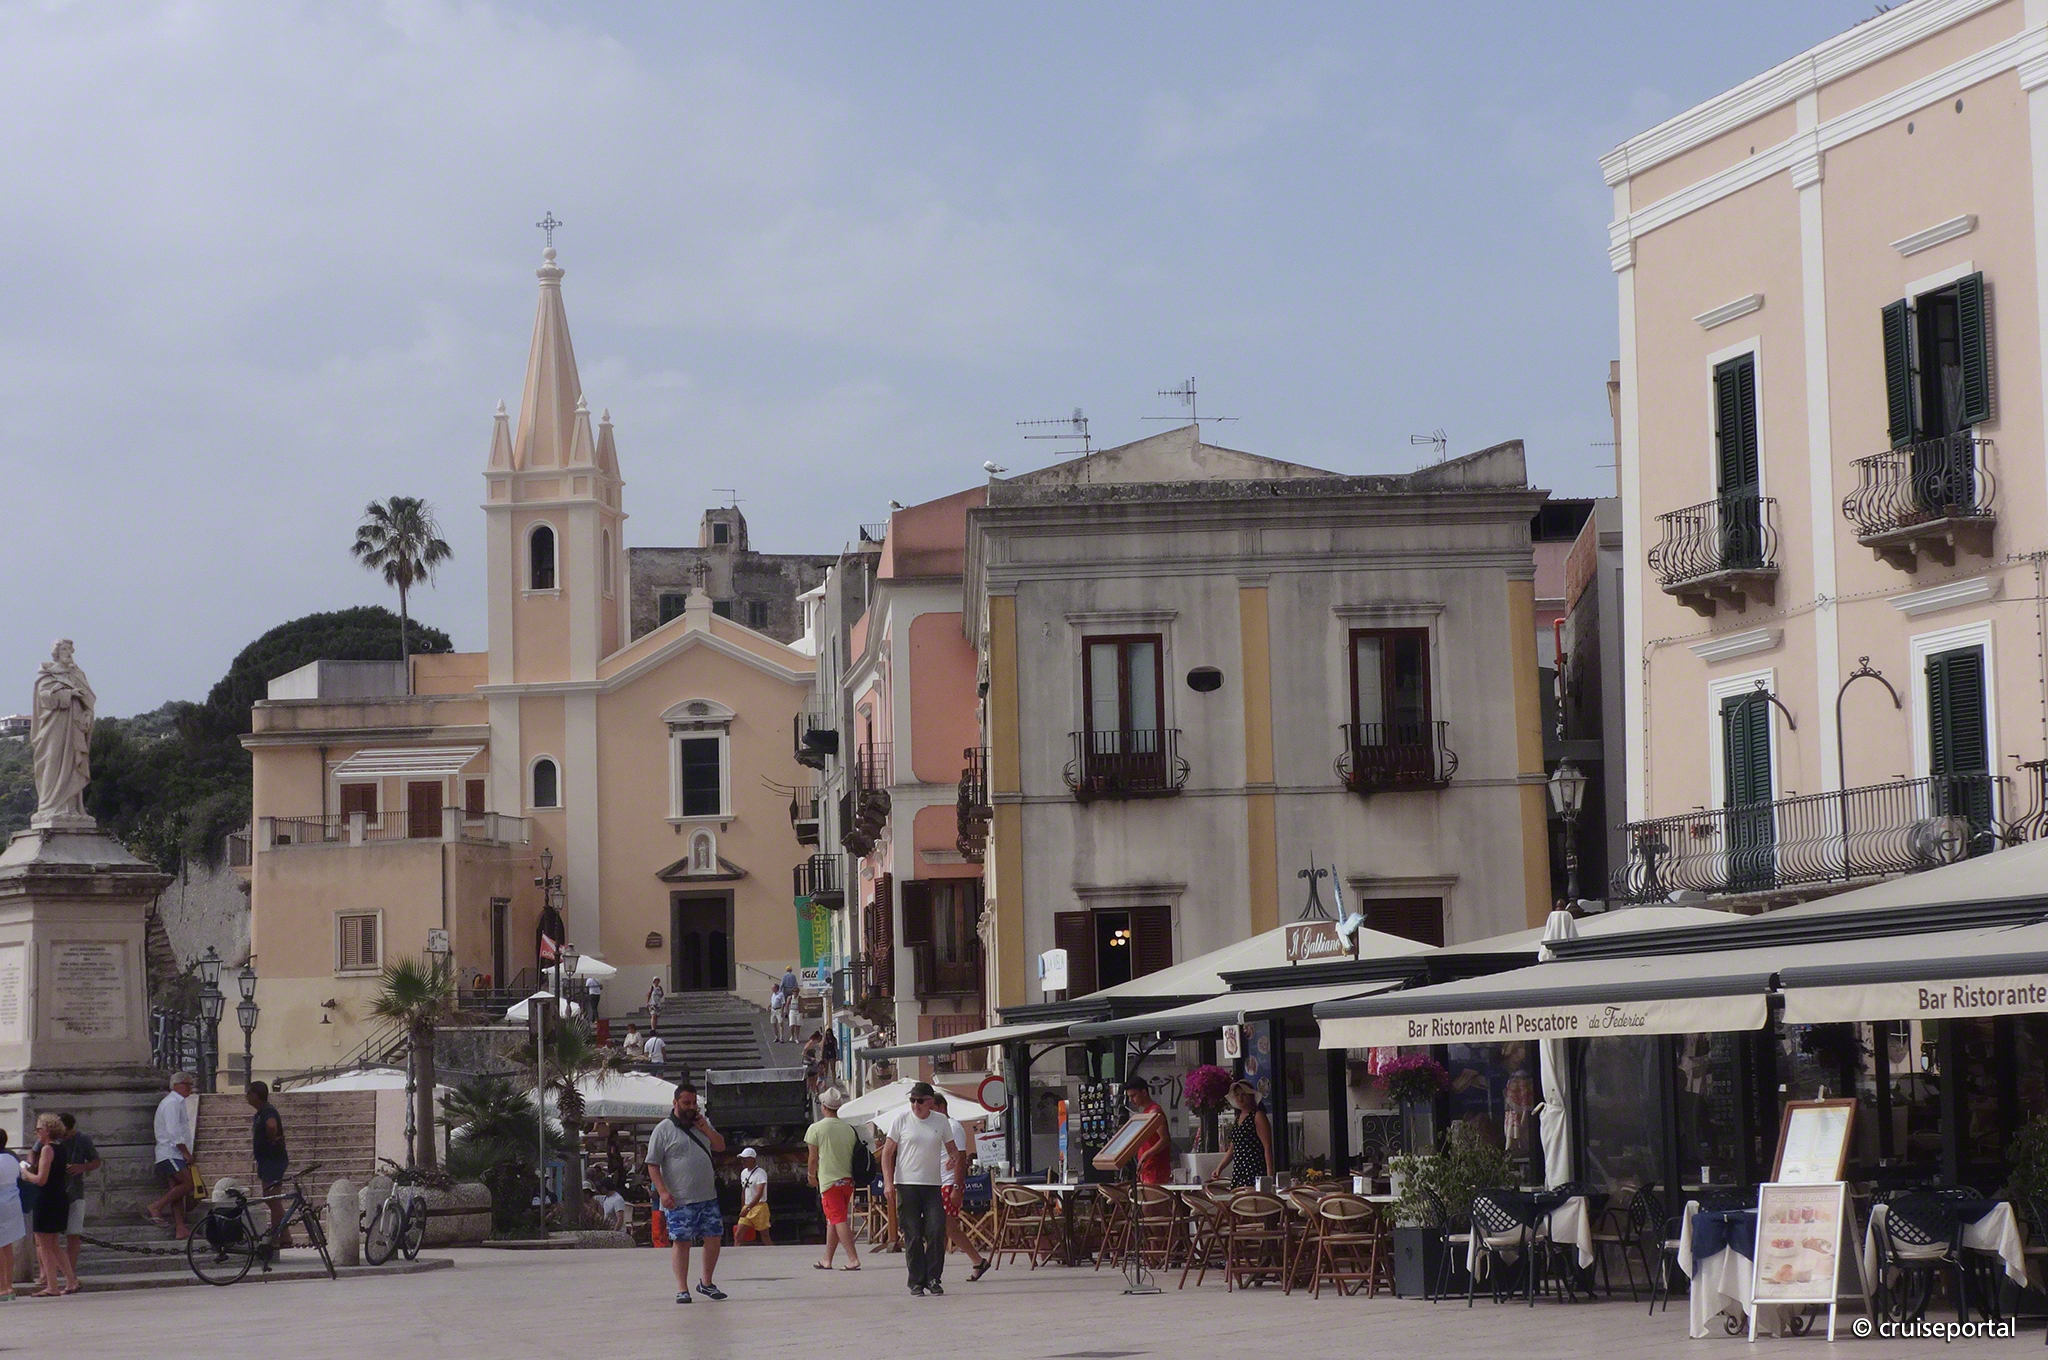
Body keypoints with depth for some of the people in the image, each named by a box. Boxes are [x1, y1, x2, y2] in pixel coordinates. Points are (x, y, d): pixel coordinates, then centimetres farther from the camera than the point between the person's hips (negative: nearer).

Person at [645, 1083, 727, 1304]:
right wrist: (663, 1192, -16)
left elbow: (721, 1146, 16)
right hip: (679, 1201, -5)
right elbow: (652, 1165, -6)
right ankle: (682, 1288, 3)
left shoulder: (702, 1124, 14)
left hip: (708, 1197, 5)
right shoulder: (664, 1129, -3)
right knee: (681, 1241, -3)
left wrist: (705, 1129, -1)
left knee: (713, 1237, 5)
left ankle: (706, 1283, 21)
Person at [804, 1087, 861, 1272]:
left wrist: (812, 1176, 13)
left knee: (838, 1220, -6)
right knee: (832, 1220, 15)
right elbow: (855, 1154, 10)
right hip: (847, 1179, 5)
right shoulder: (849, 1129, 6)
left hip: (829, 1180, -5)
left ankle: (853, 1258, -15)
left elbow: (813, 1158, -4)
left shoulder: (816, 1129, -8)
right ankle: (827, 1260, 21)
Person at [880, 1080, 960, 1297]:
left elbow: (952, 1149, 16)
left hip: (933, 1184, 1)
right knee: (912, 1236, 0)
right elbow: (887, 1153, 2)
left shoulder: (941, 1121, 6)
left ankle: (933, 1278, 3)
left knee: (936, 1231, -9)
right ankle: (916, 1282, 7)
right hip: (906, 1184, -1)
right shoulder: (902, 1120, 0)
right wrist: (888, 1183, -6)